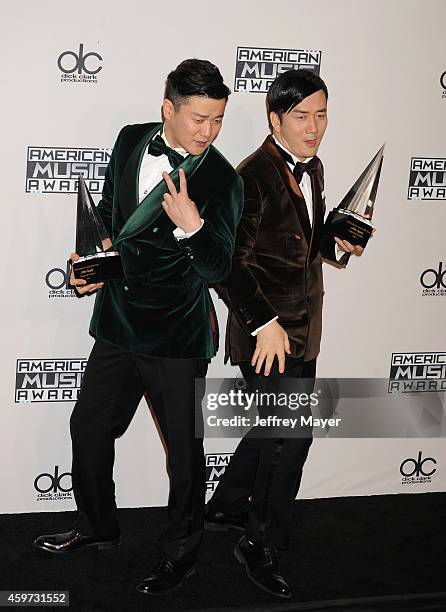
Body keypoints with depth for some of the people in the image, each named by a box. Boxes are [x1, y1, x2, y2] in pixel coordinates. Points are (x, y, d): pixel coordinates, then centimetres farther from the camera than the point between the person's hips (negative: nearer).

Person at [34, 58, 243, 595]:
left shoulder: (222, 180, -13)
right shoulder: (131, 141, 1)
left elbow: (217, 268, -16)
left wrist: (191, 226, -33)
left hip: (177, 337, -5)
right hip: (118, 323, 6)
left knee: (183, 449, 8)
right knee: (88, 426, 17)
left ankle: (180, 552, 29)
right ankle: (96, 526, 40)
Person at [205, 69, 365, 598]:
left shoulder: (312, 167, 7)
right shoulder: (253, 177, -20)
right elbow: (228, 265, -22)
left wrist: (337, 239, 6)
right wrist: (265, 323, -24)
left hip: (301, 327, 9)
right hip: (267, 332, -9)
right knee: (291, 432, -2)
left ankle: (226, 508, 40)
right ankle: (262, 545, 17)